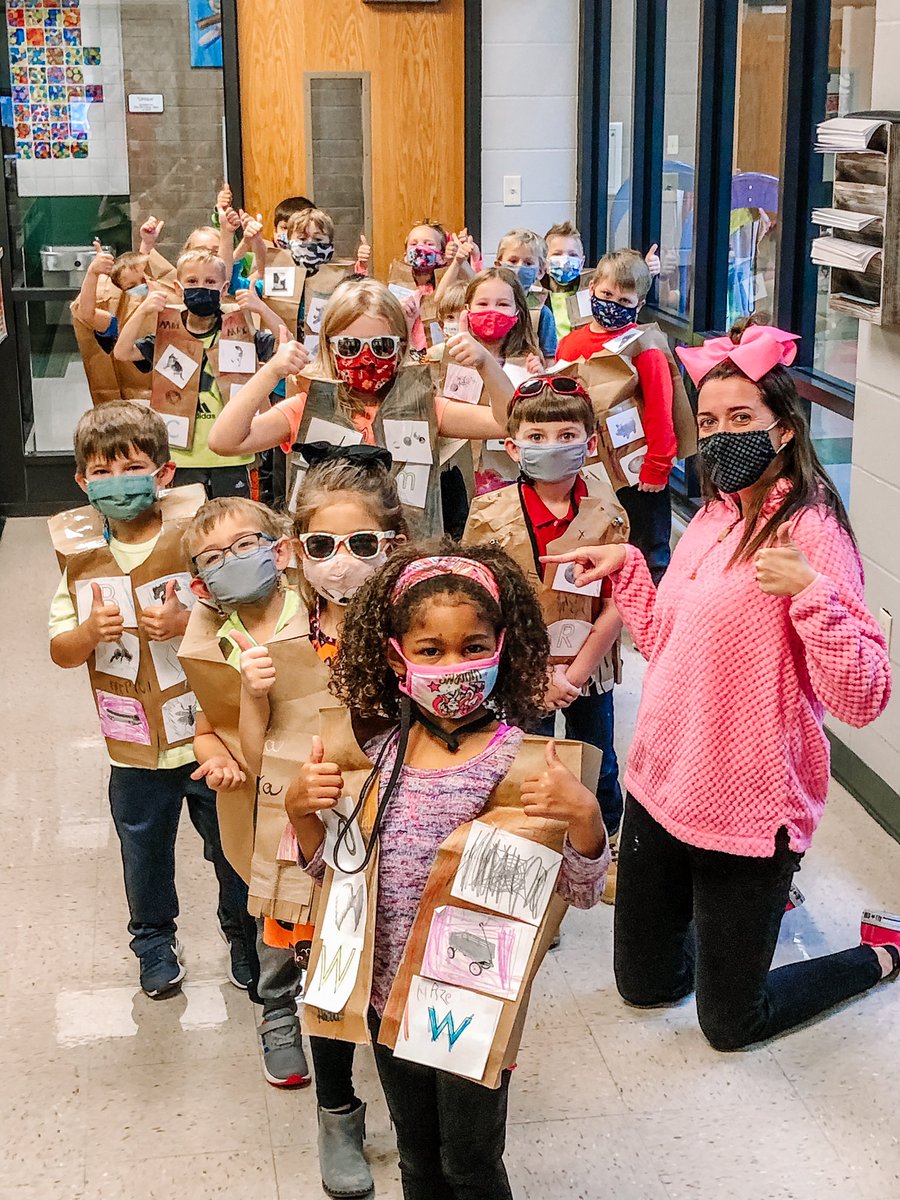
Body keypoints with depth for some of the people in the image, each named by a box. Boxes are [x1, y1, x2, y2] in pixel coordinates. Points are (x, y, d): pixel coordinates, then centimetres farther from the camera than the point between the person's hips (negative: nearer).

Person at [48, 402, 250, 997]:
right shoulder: (82, 557, -2)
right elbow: (61, 653, 2)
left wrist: (186, 623, -27)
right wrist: (89, 632, -20)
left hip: (212, 732, -2)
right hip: (136, 747, 2)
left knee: (232, 844, 14)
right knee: (145, 851, 18)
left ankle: (245, 934, 39)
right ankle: (155, 941, 43)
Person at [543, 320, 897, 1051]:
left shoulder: (808, 531, -18)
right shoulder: (714, 517, 5)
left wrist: (808, 591, -36)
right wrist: (626, 567, 8)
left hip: (746, 814, -7)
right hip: (662, 789, 7)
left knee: (730, 1023, 11)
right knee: (643, 984, 22)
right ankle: (751, 906, 45)